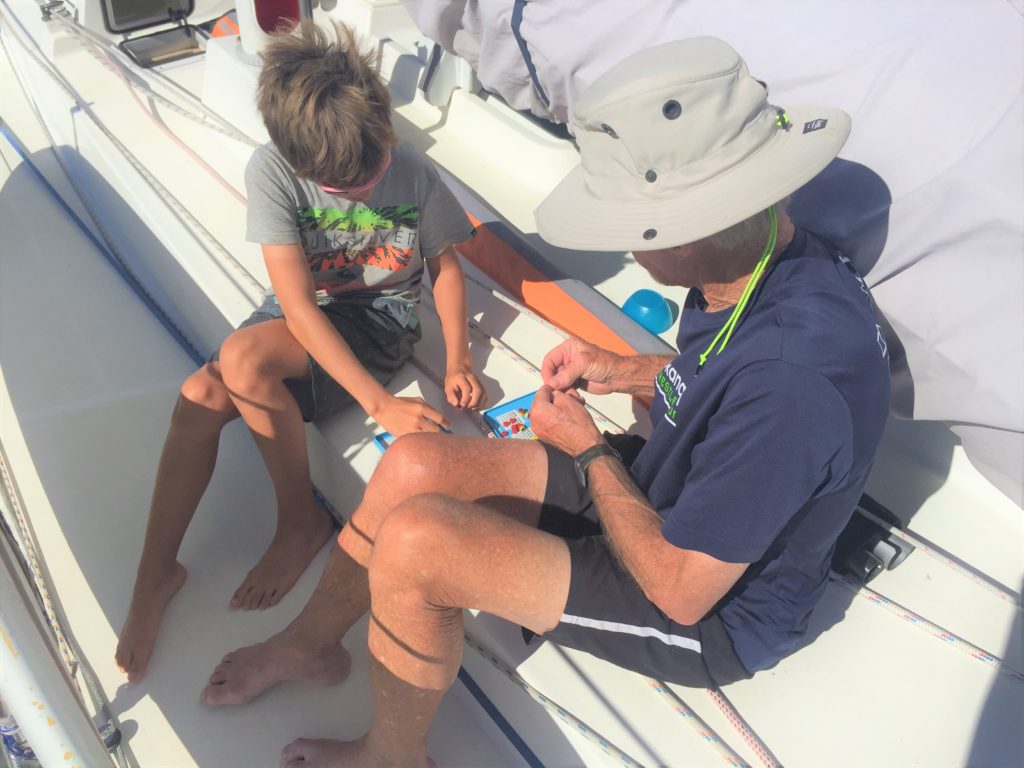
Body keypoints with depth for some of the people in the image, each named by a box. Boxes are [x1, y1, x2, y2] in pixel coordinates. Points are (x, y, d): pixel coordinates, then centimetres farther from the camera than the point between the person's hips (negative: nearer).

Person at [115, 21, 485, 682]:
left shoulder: (415, 174, -19)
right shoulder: (272, 171, -20)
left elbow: (445, 266, 0)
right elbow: (298, 302, -26)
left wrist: (458, 362, -11)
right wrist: (381, 404, -32)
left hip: (380, 317, -3)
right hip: (303, 316, 3)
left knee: (243, 357, -30)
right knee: (201, 395, -21)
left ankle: (303, 522, -11)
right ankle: (156, 572, -4)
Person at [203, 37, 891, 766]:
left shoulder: (791, 377, -38)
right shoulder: (765, 255, -10)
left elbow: (681, 591, -27)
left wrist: (589, 450, -14)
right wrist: (624, 371, -4)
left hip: (710, 615, -8)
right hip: (663, 495, 8)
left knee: (412, 541, -22)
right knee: (413, 462, -2)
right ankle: (311, 642, 24)